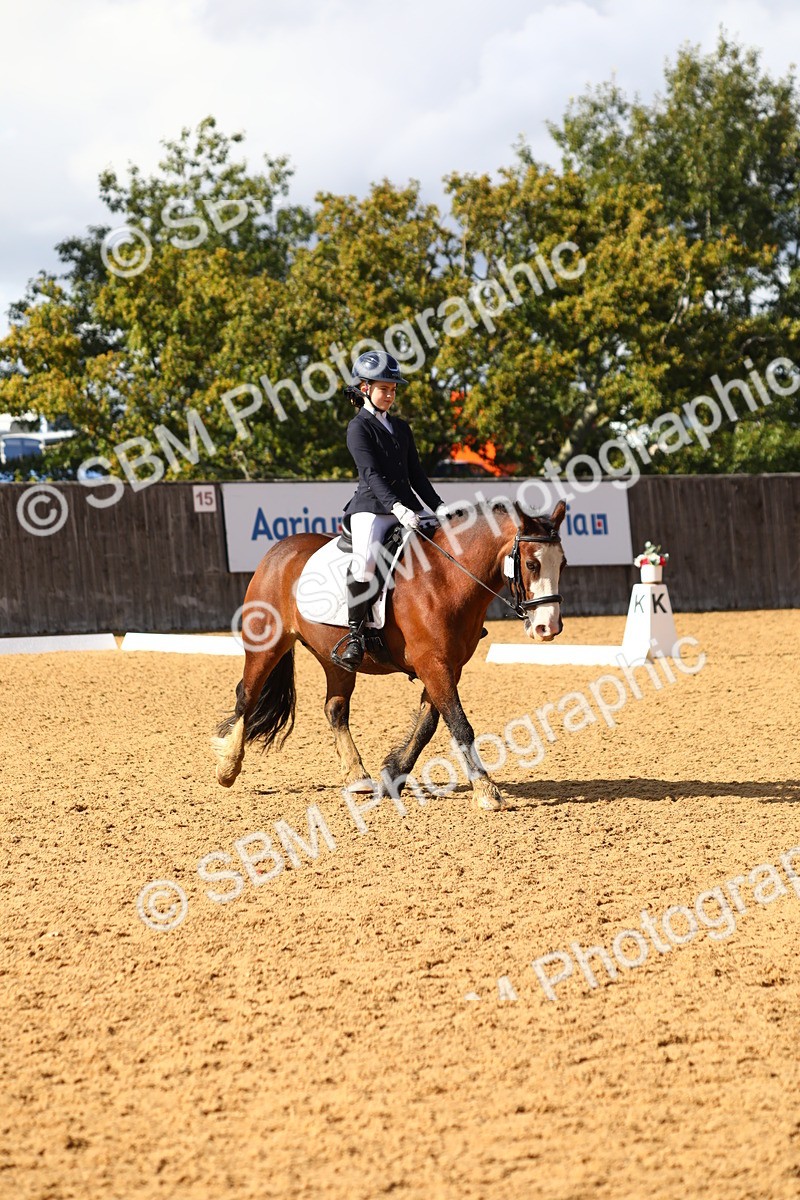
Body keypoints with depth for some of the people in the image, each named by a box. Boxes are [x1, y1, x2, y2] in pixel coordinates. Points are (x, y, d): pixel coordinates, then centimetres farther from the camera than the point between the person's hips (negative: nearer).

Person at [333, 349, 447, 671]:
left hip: (407, 509, 7)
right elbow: (371, 474, -15)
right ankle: (354, 636, -25)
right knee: (365, 560, -33)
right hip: (371, 508, -7)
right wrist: (397, 507, -28)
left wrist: (438, 507, 6)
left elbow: (416, 474, 20)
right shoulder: (359, 428, -2)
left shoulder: (401, 428, 20)